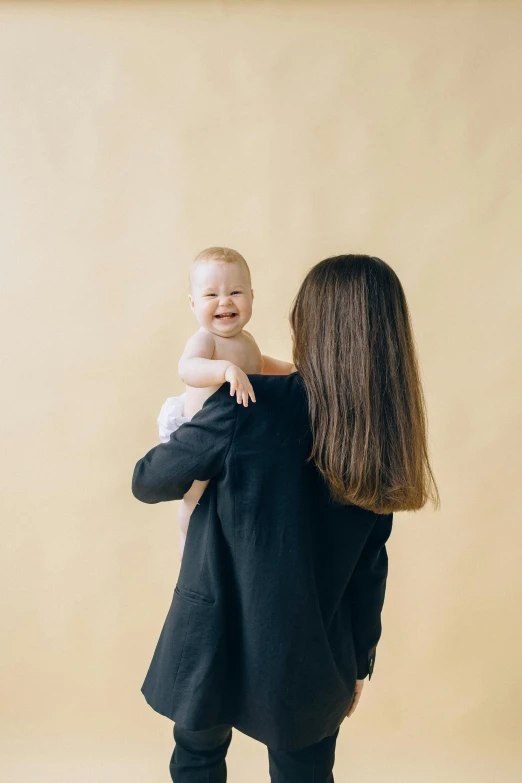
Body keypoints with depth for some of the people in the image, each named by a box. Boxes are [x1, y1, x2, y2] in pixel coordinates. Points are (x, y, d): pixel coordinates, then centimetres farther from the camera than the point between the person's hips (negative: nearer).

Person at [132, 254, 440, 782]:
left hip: (219, 646, -3)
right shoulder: (379, 438, -7)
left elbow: (147, 483, -8)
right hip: (311, 660, 4)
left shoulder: (246, 407, -22)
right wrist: (358, 663, 15)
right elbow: (369, 569, 1)